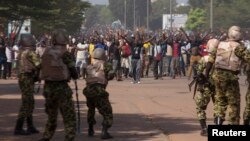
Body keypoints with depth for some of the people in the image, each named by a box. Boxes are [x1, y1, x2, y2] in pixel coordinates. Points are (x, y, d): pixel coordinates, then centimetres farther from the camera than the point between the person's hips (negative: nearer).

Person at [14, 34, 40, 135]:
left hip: (23, 77, 9)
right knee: (26, 104, -7)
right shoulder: (29, 52, -15)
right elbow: (38, 64, -17)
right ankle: (18, 129, -7)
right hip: (27, 79, -9)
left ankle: (30, 127, 21)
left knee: (30, 103, 15)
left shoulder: (22, 52, 12)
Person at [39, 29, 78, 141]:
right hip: (61, 87, -5)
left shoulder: (46, 53, 2)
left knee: (51, 115, 21)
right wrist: (75, 76, 14)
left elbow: (43, 69, 9)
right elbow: (74, 74, -7)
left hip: (48, 87, 5)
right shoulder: (65, 54, -11)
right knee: (69, 116, 0)